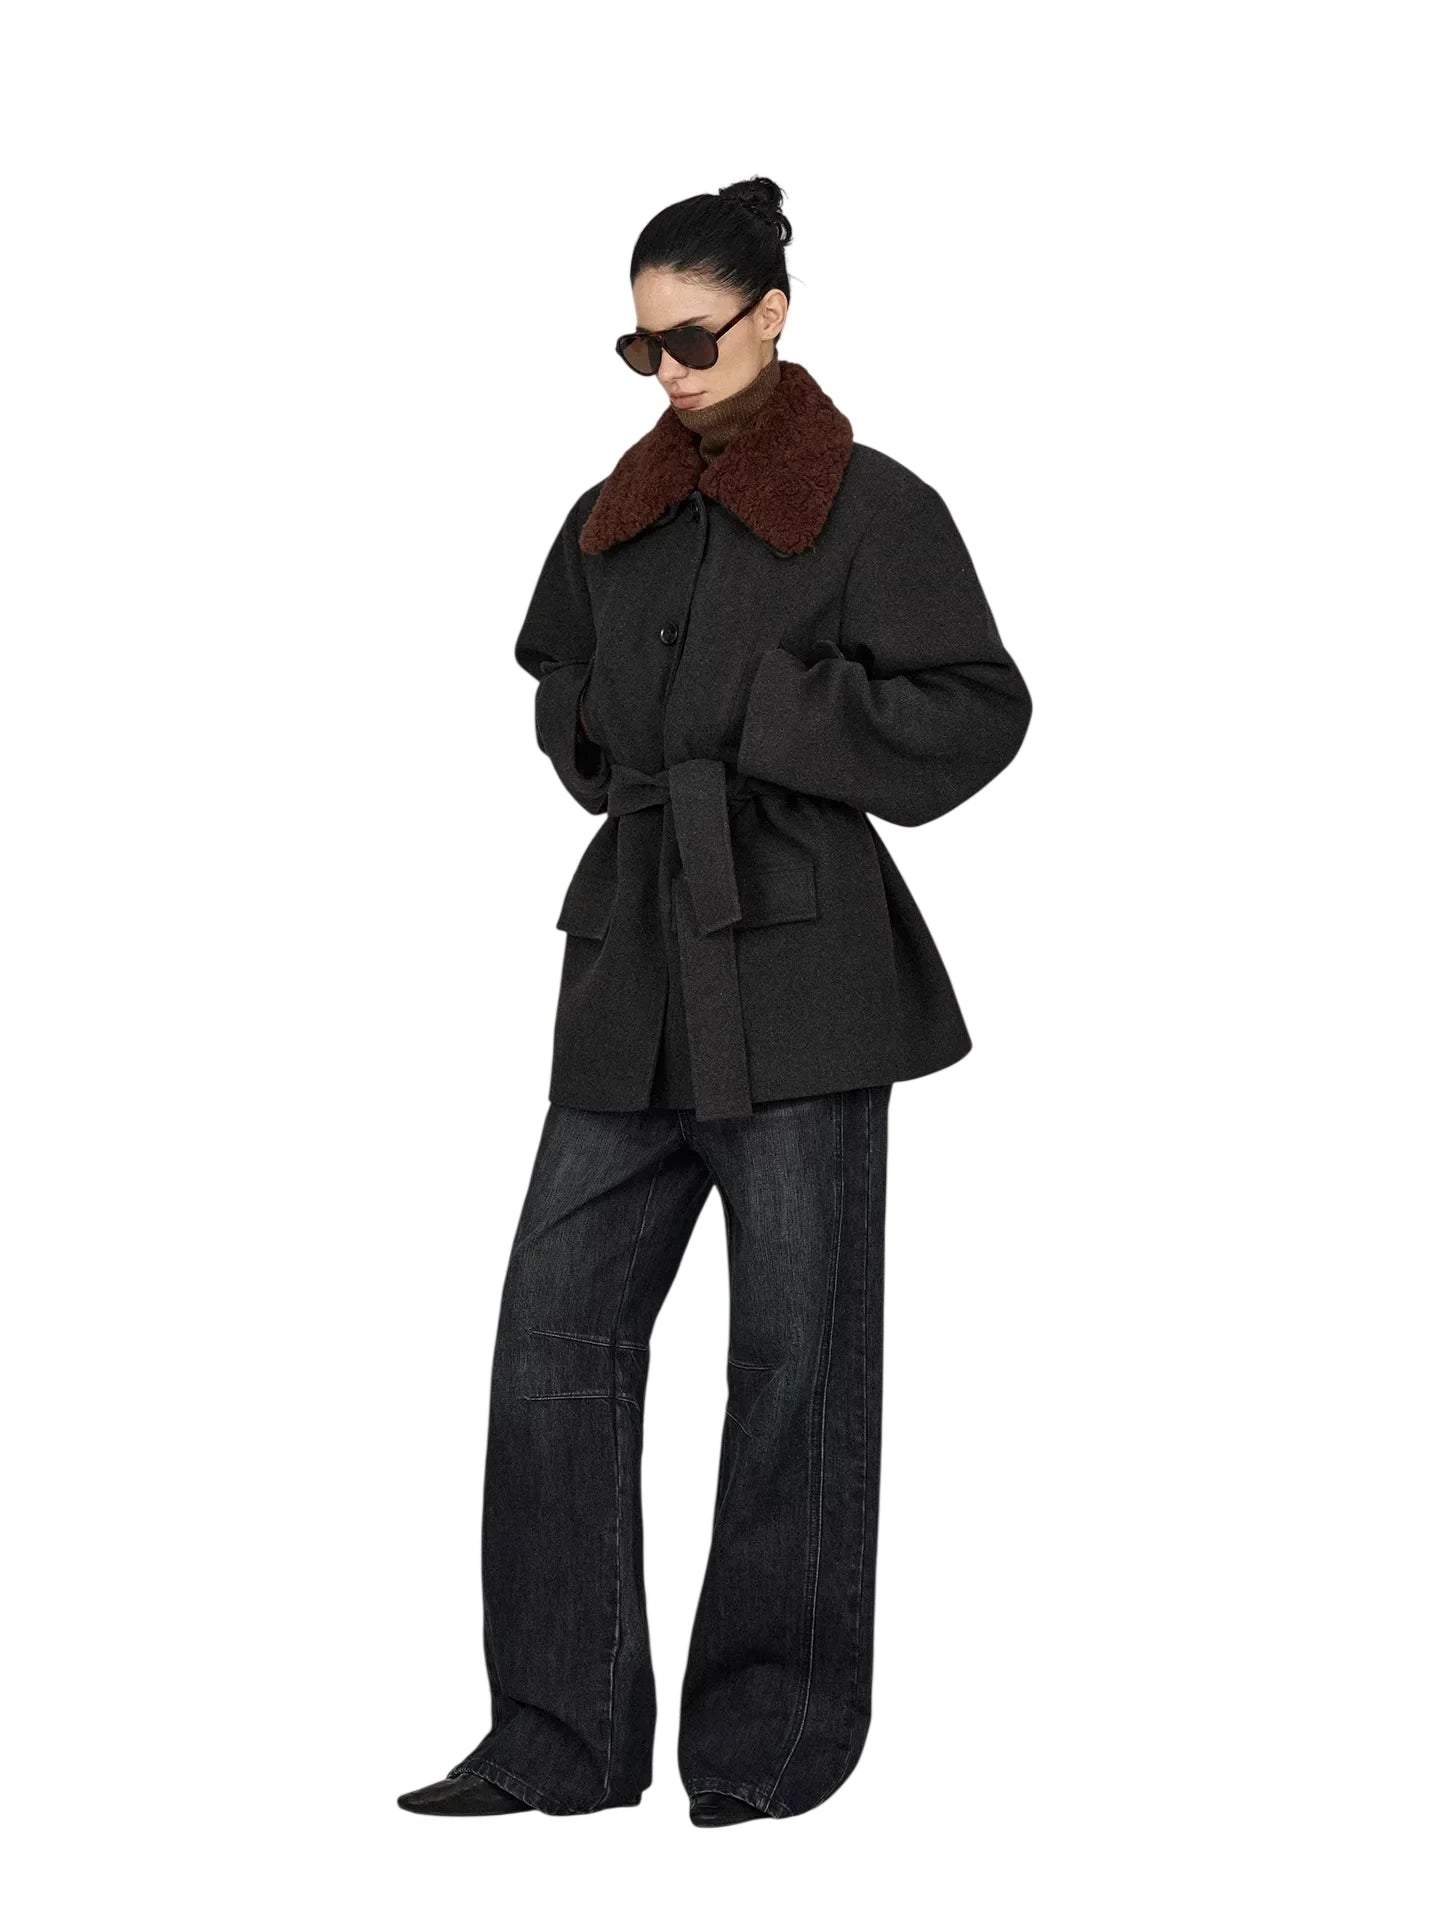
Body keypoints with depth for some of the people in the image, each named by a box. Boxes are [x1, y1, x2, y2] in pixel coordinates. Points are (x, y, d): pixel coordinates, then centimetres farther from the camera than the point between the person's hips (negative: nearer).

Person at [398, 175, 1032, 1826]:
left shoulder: (871, 506, -3)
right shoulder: (618, 516, 14)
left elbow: (980, 708, -8)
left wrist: (768, 724, -12)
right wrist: (622, 766, 9)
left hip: (799, 960, -6)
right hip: (639, 961, 6)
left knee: (796, 1350, 1)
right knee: (557, 1327, 1)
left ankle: (776, 1736, 12)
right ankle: (563, 1732, 8)